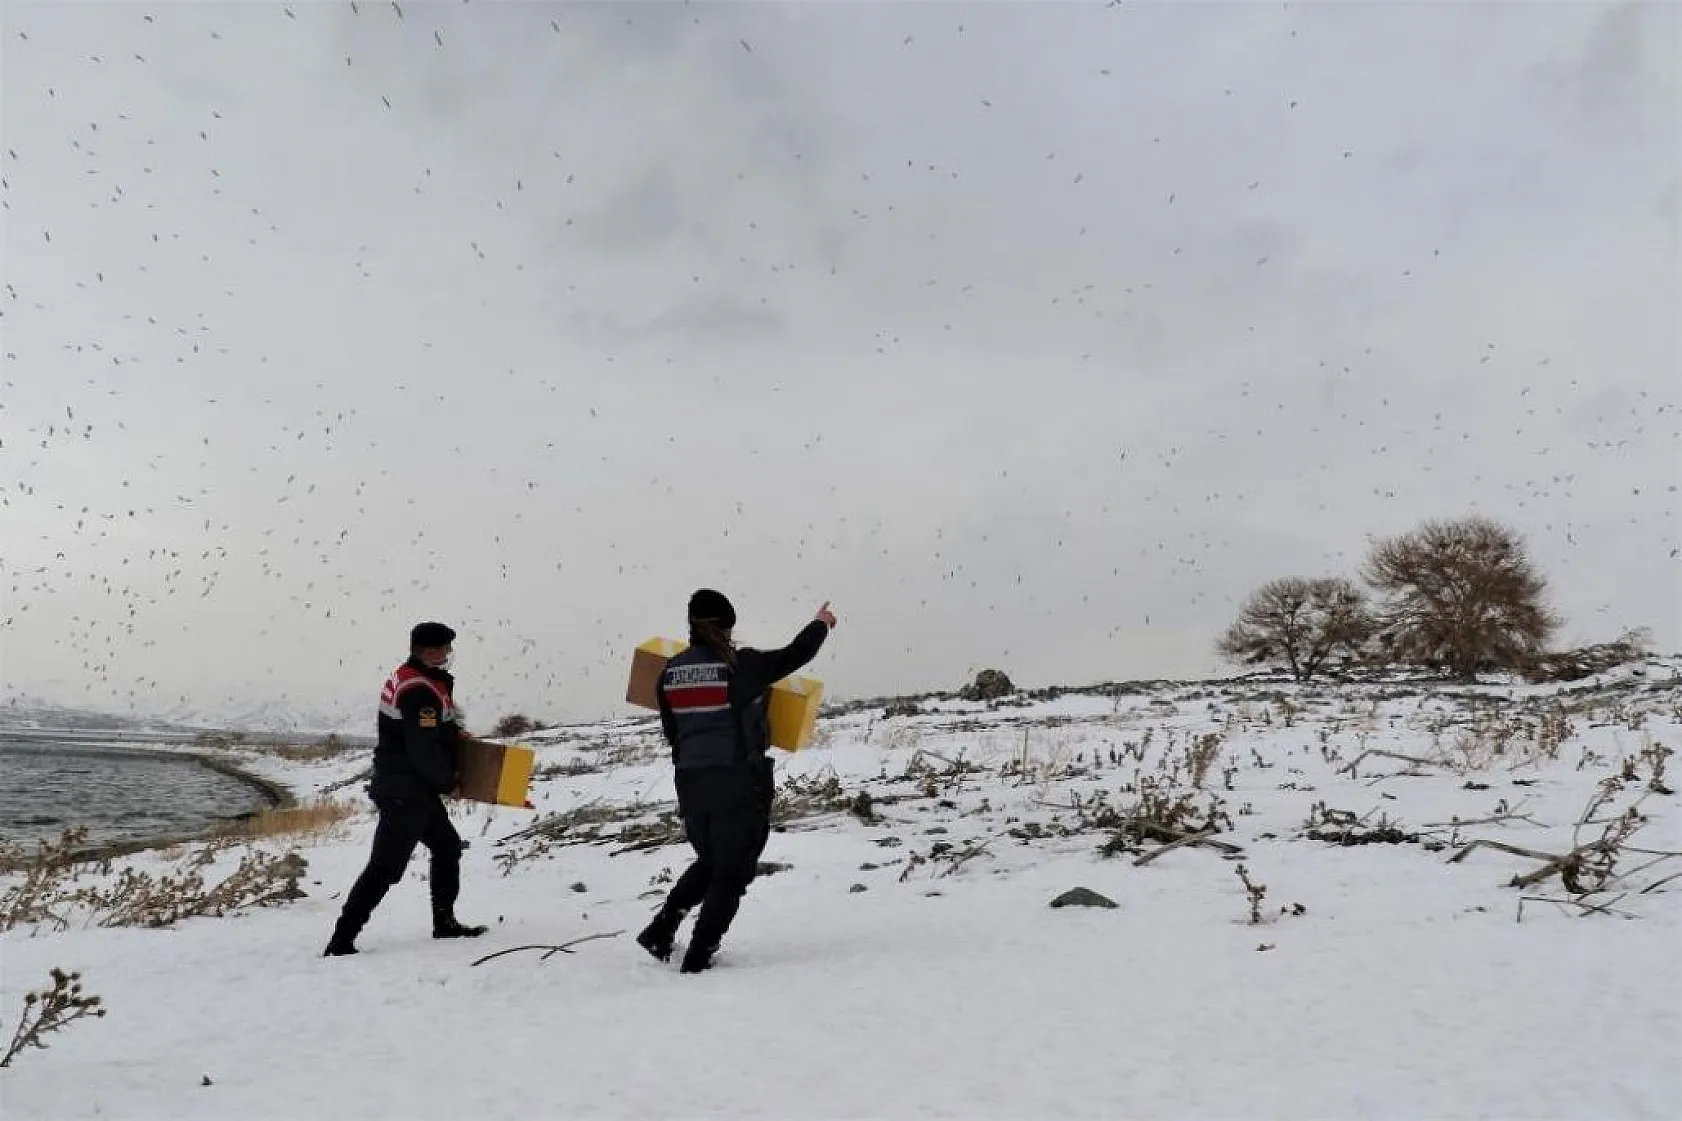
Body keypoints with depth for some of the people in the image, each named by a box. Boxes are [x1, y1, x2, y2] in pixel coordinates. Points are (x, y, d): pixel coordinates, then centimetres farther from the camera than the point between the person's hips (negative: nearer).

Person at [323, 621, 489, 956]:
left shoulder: (411, 678, 11)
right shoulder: (420, 691, -21)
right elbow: (423, 750, -24)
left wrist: (454, 731, 9)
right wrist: (449, 781, -9)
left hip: (416, 789, 11)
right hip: (404, 792, -11)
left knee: (447, 847, 20)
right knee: (386, 867, -9)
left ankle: (444, 923, 29)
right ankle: (341, 942, -5)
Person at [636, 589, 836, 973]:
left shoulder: (670, 673, 1)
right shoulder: (742, 667, -13)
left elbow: (672, 733, 9)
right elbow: (796, 654, -1)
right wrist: (820, 625, 17)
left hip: (690, 783, 5)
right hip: (740, 784, -5)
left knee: (708, 862, 26)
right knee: (732, 873, 9)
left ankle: (661, 930, 17)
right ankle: (698, 956, 9)